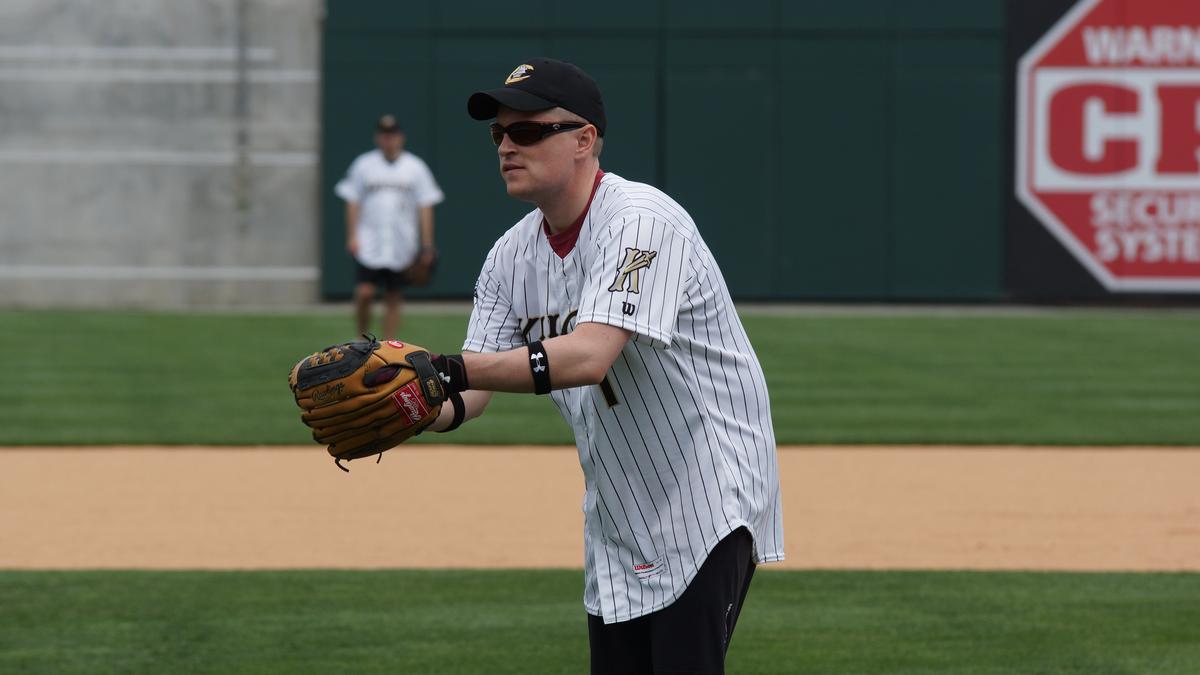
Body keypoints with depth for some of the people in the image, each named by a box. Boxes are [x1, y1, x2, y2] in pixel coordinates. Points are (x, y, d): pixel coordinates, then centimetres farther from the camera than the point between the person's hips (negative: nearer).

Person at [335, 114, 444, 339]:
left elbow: (425, 207, 5)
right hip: (369, 242, -1)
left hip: (402, 247, 1)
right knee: (364, 293, -12)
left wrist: (427, 246, -2)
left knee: (394, 299, 3)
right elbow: (353, 202, 7)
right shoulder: (363, 165, 5)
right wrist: (352, 236, -4)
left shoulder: (415, 167, 5)